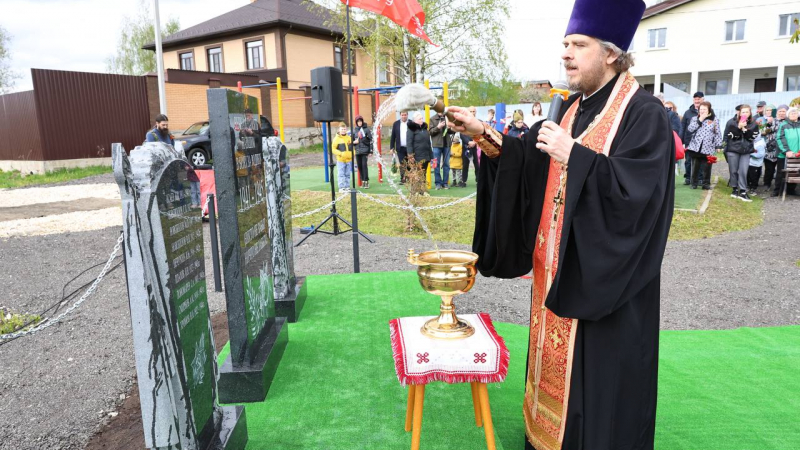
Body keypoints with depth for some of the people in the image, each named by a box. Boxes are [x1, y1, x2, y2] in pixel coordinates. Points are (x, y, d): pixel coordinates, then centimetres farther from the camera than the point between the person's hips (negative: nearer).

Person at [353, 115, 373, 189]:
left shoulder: (367, 129, -3)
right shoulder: (354, 130, 9)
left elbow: (371, 140, -3)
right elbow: (352, 140, 18)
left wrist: (371, 151, -7)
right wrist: (354, 142, -5)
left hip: (365, 151, -4)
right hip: (357, 151, 4)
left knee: (364, 165, -10)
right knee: (359, 166, 5)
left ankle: (366, 181, -4)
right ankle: (363, 181, 14)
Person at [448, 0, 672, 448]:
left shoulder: (645, 113, -13)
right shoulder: (574, 108, 10)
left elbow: (635, 189, -24)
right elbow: (529, 160, 4)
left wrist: (573, 154, -26)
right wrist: (484, 134, -9)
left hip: (606, 274, -7)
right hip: (561, 266, 7)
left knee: (599, 374, 5)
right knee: (561, 361, 19)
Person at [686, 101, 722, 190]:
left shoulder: (714, 120, 6)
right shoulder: (695, 119, 10)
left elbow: (718, 134, 4)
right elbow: (690, 129, -7)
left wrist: (718, 146, -2)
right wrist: (699, 120, -9)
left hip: (708, 148, -1)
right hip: (696, 146, 1)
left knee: (707, 167, 3)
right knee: (695, 166, 5)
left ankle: (706, 183, 14)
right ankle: (694, 182, 15)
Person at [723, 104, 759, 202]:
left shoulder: (753, 124, 6)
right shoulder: (732, 122, -1)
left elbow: (752, 137, -3)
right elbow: (730, 135, -9)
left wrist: (745, 129, -14)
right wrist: (739, 127, -19)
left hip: (746, 151, 1)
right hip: (732, 150, -1)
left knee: (743, 171, -7)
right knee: (733, 171, 5)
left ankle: (743, 192, -4)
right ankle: (735, 189, 19)